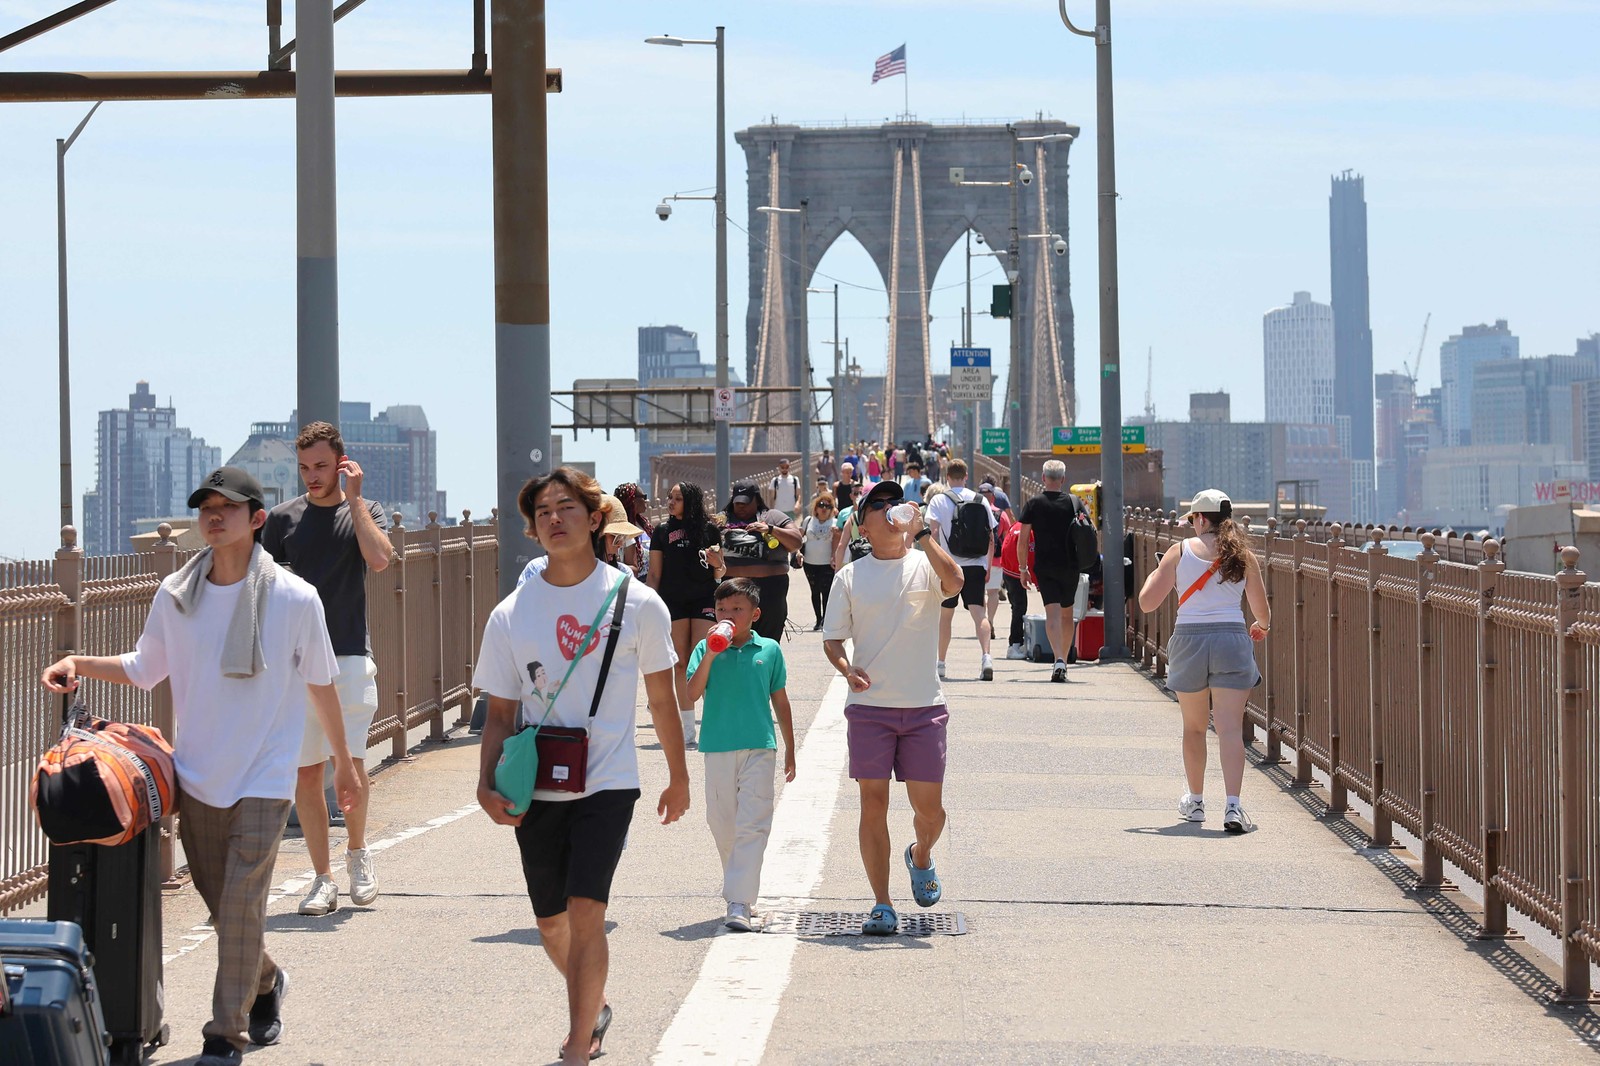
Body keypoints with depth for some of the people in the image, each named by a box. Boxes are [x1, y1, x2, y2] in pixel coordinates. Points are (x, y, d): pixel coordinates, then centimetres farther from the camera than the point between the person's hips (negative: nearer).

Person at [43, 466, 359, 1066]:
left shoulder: (294, 598, -8)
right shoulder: (175, 597, -1)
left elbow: (320, 685, 4)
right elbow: (144, 669, 14)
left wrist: (343, 762, 12)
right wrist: (79, 664, -2)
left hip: (263, 780, -4)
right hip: (196, 779, 4)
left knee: (240, 908, -11)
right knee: (220, 904, 13)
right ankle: (264, 984, 41)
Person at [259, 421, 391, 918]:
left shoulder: (364, 512, 7)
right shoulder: (283, 518, 9)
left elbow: (379, 559, -14)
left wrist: (353, 498, -8)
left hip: (349, 655, -2)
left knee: (350, 761, -13)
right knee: (306, 772, 1)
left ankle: (356, 849, 13)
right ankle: (323, 878, 8)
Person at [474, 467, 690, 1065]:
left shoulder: (636, 604, -4)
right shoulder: (511, 615, 0)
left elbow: (662, 700, 7)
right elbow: (500, 713, 5)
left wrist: (678, 779, 14)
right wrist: (487, 784, -9)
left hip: (607, 784, -3)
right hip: (536, 789, 3)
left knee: (585, 911, -16)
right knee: (551, 922, 13)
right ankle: (594, 1009, 41)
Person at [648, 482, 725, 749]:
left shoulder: (709, 529, 4)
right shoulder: (662, 532, 7)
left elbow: (720, 573, 9)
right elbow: (654, 574, 8)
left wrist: (716, 563, -13)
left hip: (704, 599, -1)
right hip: (673, 602, 1)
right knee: (681, 664, 2)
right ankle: (688, 729, 6)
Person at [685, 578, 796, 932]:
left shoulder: (769, 650, 4)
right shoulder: (706, 648, 3)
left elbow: (780, 701, 12)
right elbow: (693, 692, -9)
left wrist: (790, 750, 14)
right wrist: (710, 654, -19)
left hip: (759, 747, -1)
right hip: (718, 749, 1)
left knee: (752, 826, -10)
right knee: (722, 825, 10)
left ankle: (739, 904, -15)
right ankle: (739, 892, 28)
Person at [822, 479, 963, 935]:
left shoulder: (924, 565, 4)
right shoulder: (850, 577, 6)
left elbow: (954, 582, -19)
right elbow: (832, 639, 7)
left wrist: (921, 532, -17)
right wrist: (847, 668, -13)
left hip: (924, 708, 0)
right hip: (869, 707, 0)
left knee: (929, 807, 2)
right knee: (873, 804, -2)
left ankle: (920, 856, 36)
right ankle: (882, 906, 6)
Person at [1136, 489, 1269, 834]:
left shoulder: (1180, 552, 1)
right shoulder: (1243, 556, 4)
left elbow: (1147, 603, 1)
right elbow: (1264, 615, 7)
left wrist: (1153, 575, 22)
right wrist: (1260, 627, 31)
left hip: (1189, 640, 0)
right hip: (1232, 639, 0)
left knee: (1194, 727, 18)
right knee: (1230, 728, -5)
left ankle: (1195, 801, 30)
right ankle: (1232, 806, -18)